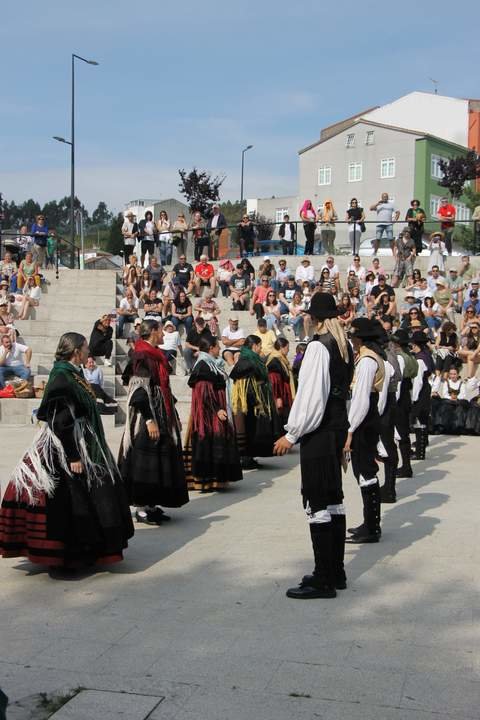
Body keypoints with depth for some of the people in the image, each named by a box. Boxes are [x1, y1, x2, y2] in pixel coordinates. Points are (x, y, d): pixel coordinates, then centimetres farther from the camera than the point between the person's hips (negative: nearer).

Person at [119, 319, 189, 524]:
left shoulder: (156, 356, 14)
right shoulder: (142, 357, -14)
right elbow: (139, 391, -20)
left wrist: (173, 417, 20)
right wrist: (150, 420, -24)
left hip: (162, 416, 10)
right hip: (148, 417, -10)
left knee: (161, 461, 11)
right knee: (146, 462, -5)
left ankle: (151, 504, 18)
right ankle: (142, 508, 3)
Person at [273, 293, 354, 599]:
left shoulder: (319, 346, -16)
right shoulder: (345, 345, 11)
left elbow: (311, 394, -20)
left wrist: (293, 434, -14)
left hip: (320, 431, -9)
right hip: (339, 425, 9)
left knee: (318, 502, -4)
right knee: (334, 497, 15)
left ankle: (323, 580, 2)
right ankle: (336, 572, 24)